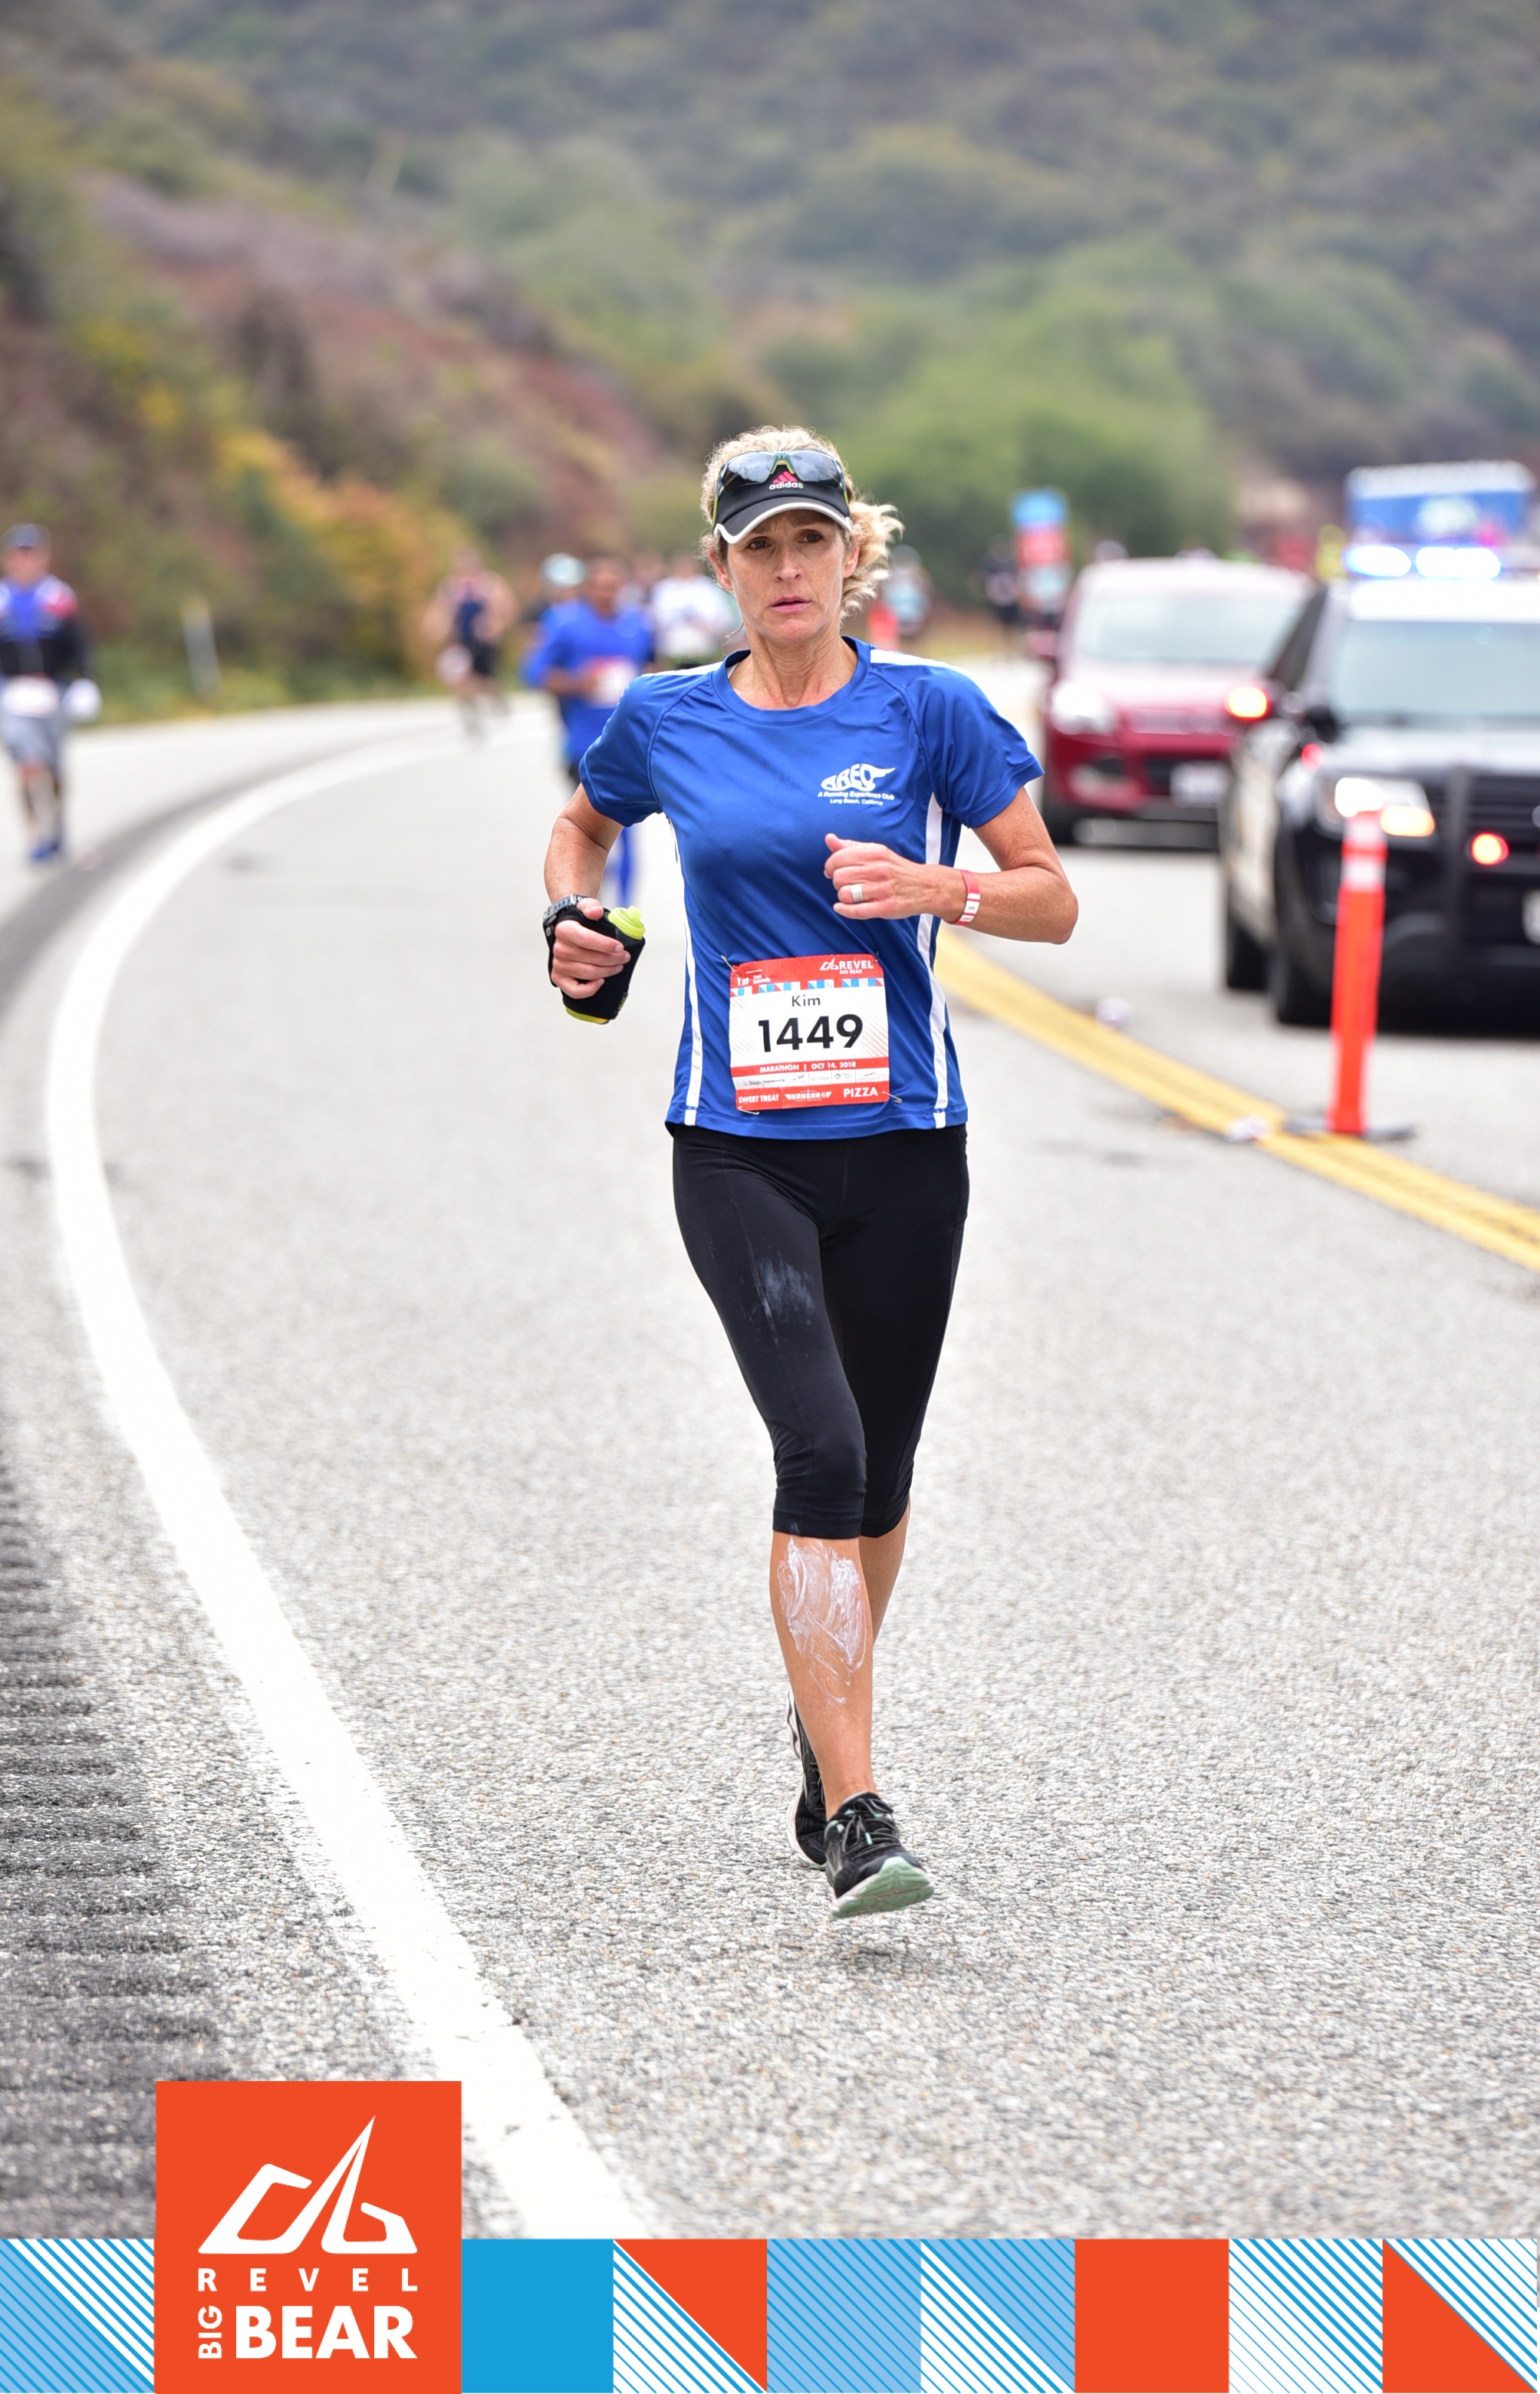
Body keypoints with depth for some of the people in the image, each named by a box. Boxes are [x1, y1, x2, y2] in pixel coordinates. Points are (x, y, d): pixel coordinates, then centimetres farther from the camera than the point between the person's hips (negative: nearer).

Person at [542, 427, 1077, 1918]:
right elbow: (583, 827, 26)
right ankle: (855, 1822, -21)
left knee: (875, 1480, 12)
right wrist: (572, 923, 7)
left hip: (902, 1142, 1)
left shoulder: (928, 711, 0)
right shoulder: (665, 724, 5)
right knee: (820, 1453, -17)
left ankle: (824, 1711, 42)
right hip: (739, 1150, -1)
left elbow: (1052, 900, 3)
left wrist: (933, 887, -16)